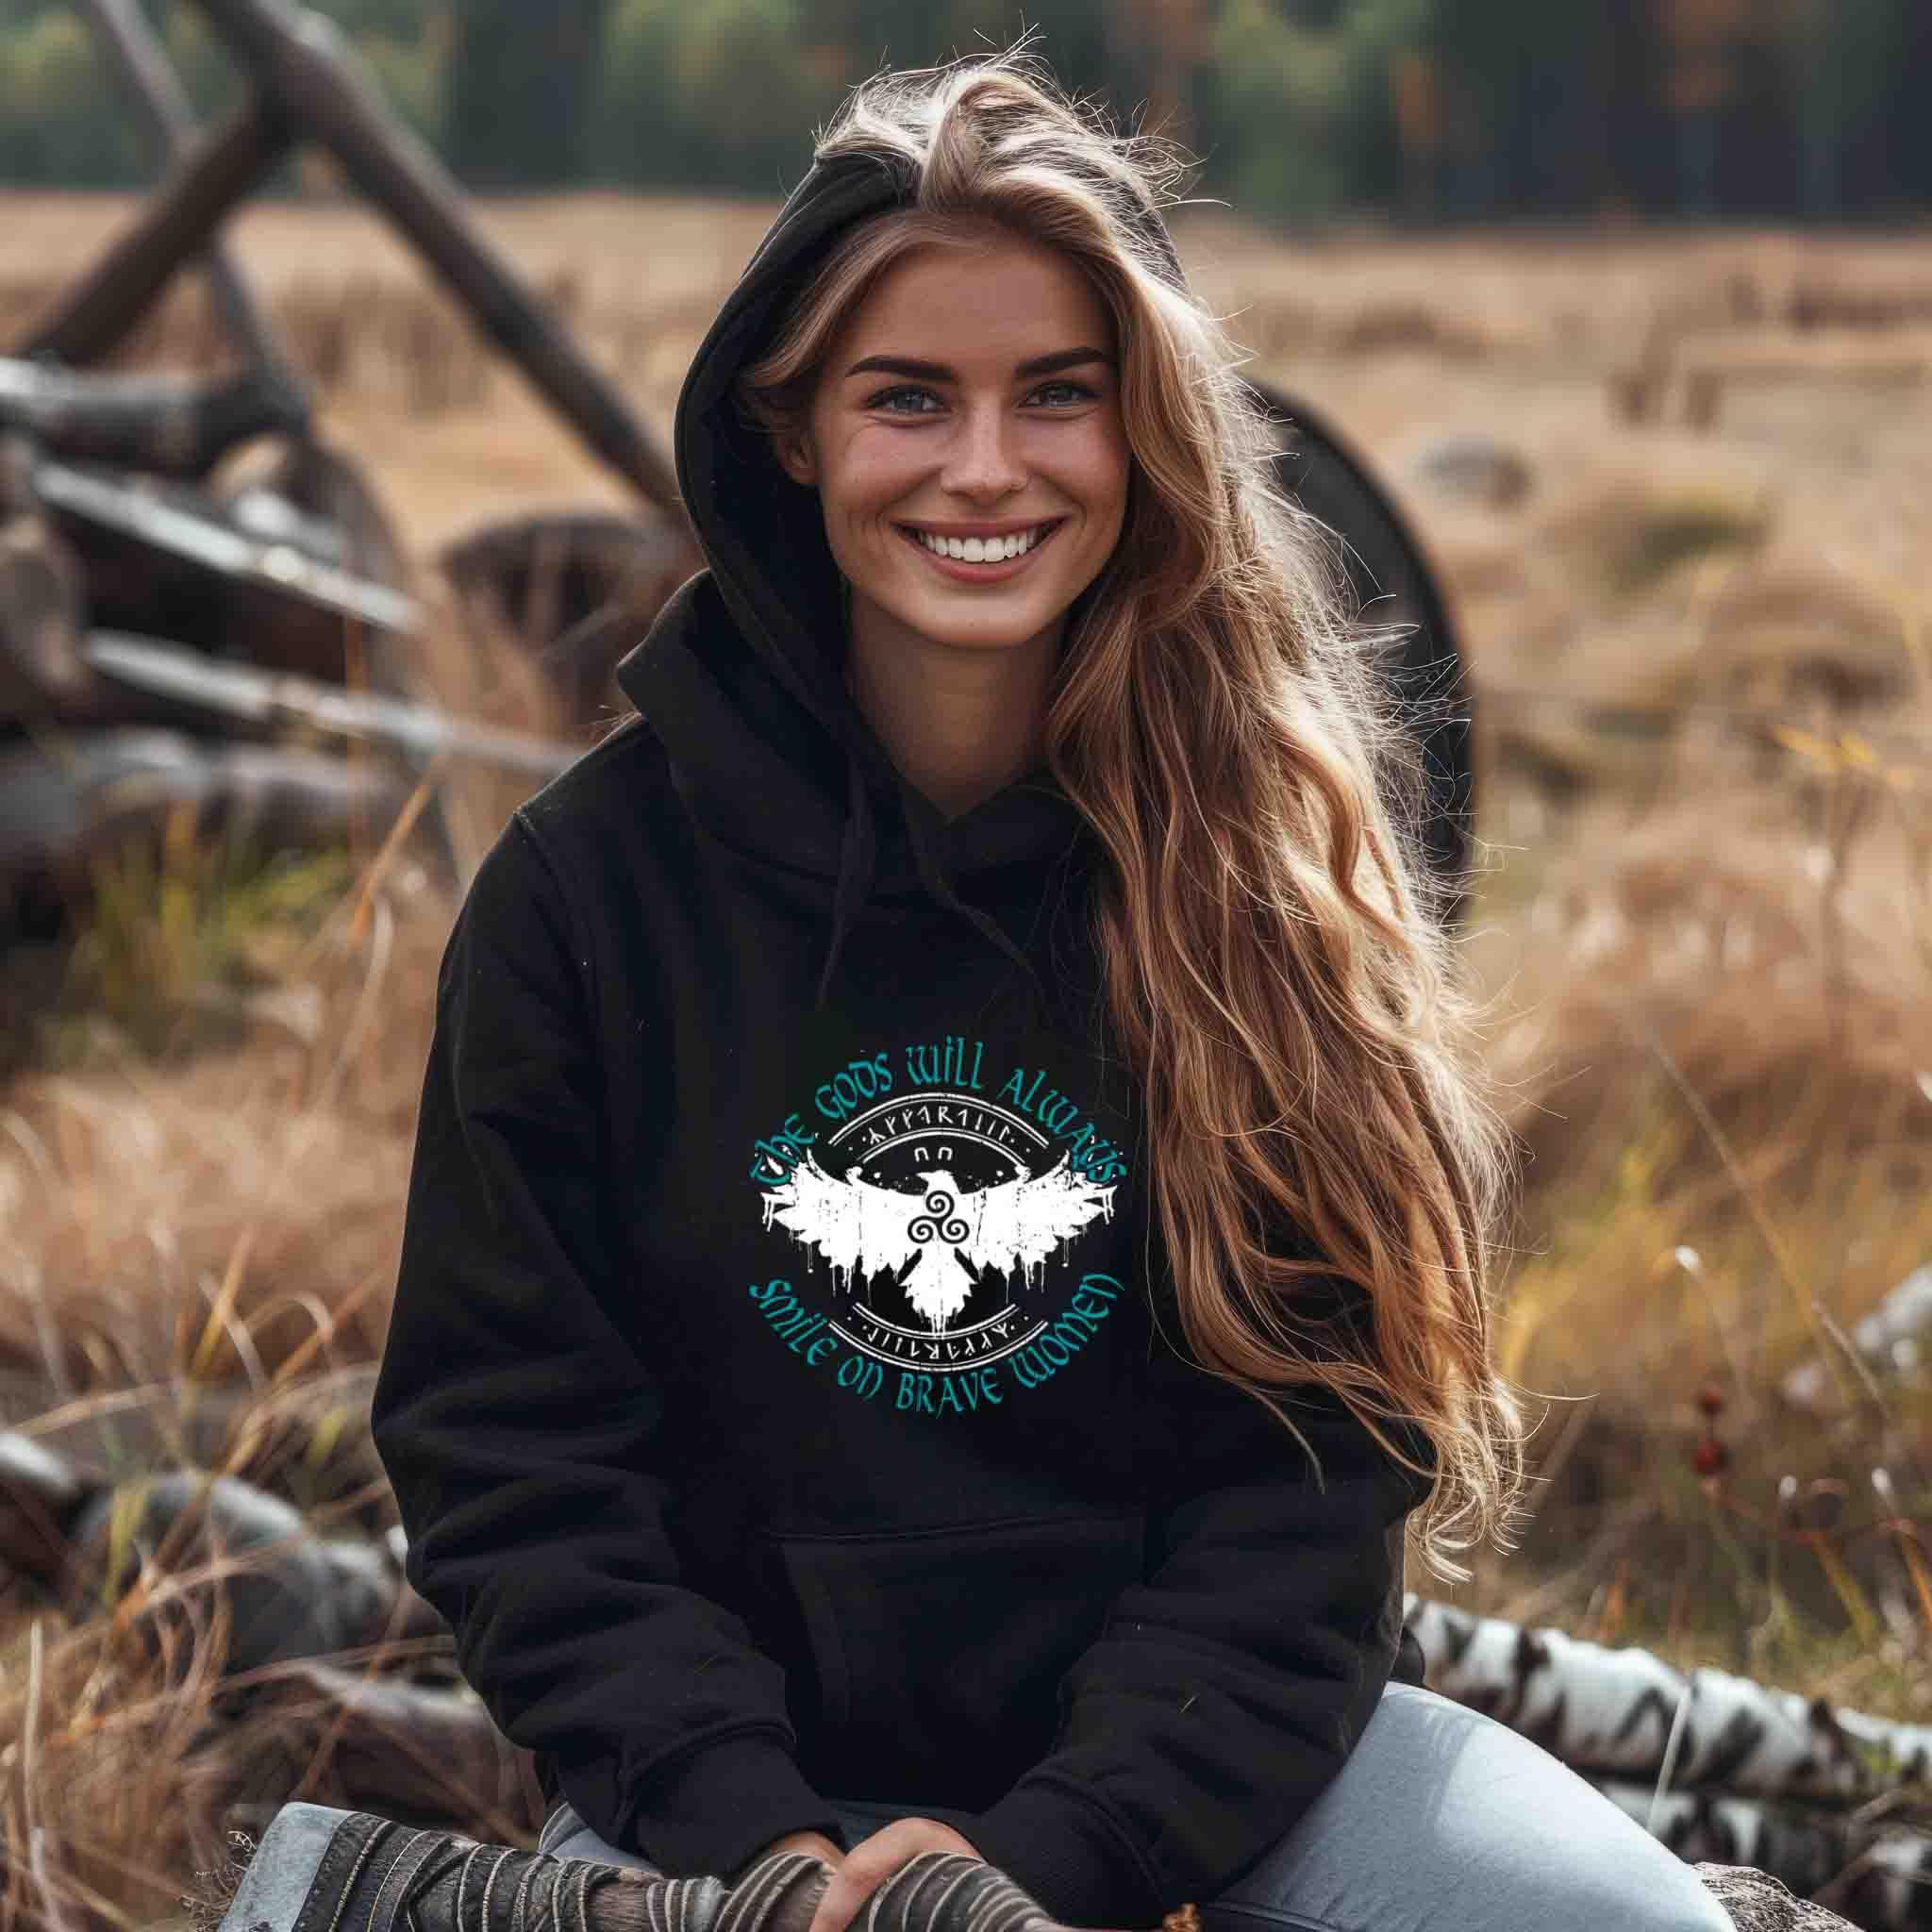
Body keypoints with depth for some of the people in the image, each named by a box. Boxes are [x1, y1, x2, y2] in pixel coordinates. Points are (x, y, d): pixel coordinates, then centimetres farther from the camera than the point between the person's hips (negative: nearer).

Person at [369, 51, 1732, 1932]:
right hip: (758, 1757, 0)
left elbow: (1323, 1433, -6)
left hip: (1201, 1735, 1)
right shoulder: (597, 872, -2)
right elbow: (508, 1433, -2)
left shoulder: (1271, 850, -2)